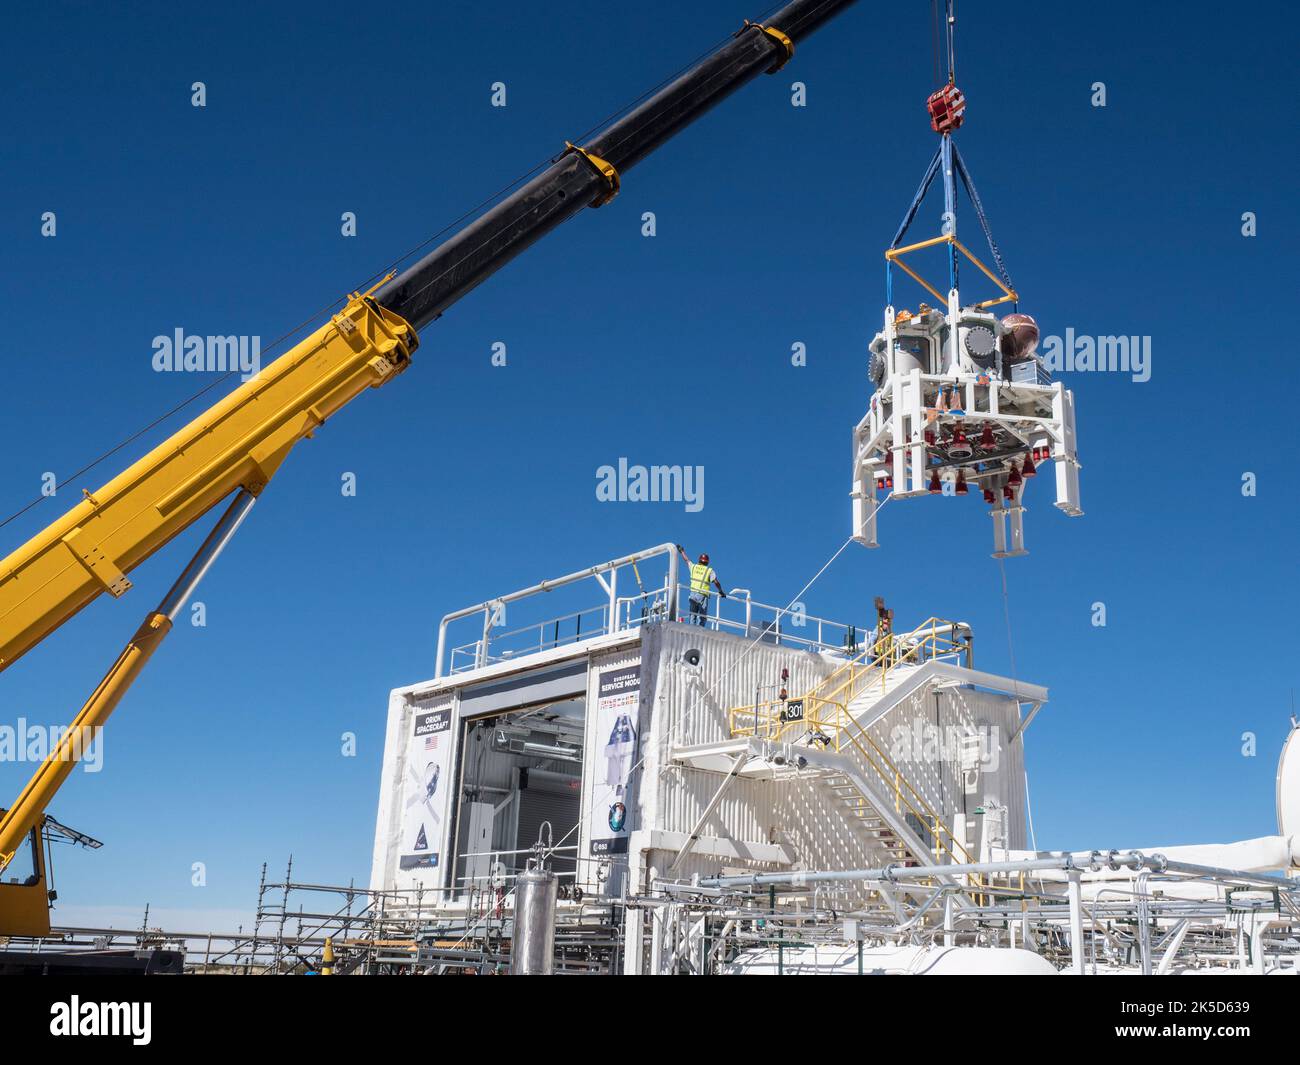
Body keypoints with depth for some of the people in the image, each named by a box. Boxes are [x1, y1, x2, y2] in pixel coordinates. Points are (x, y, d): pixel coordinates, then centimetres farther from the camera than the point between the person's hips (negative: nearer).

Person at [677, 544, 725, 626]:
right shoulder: (709, 570, -2)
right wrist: (721, 591, 4)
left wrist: (682, 551, 42)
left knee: (693, 615, 10)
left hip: (693, 594, 4)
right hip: (703, 595, -4)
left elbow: (686, 560, 25)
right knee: (701, 617, -2)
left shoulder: (694, 567, 8)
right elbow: (716, 582, -9)